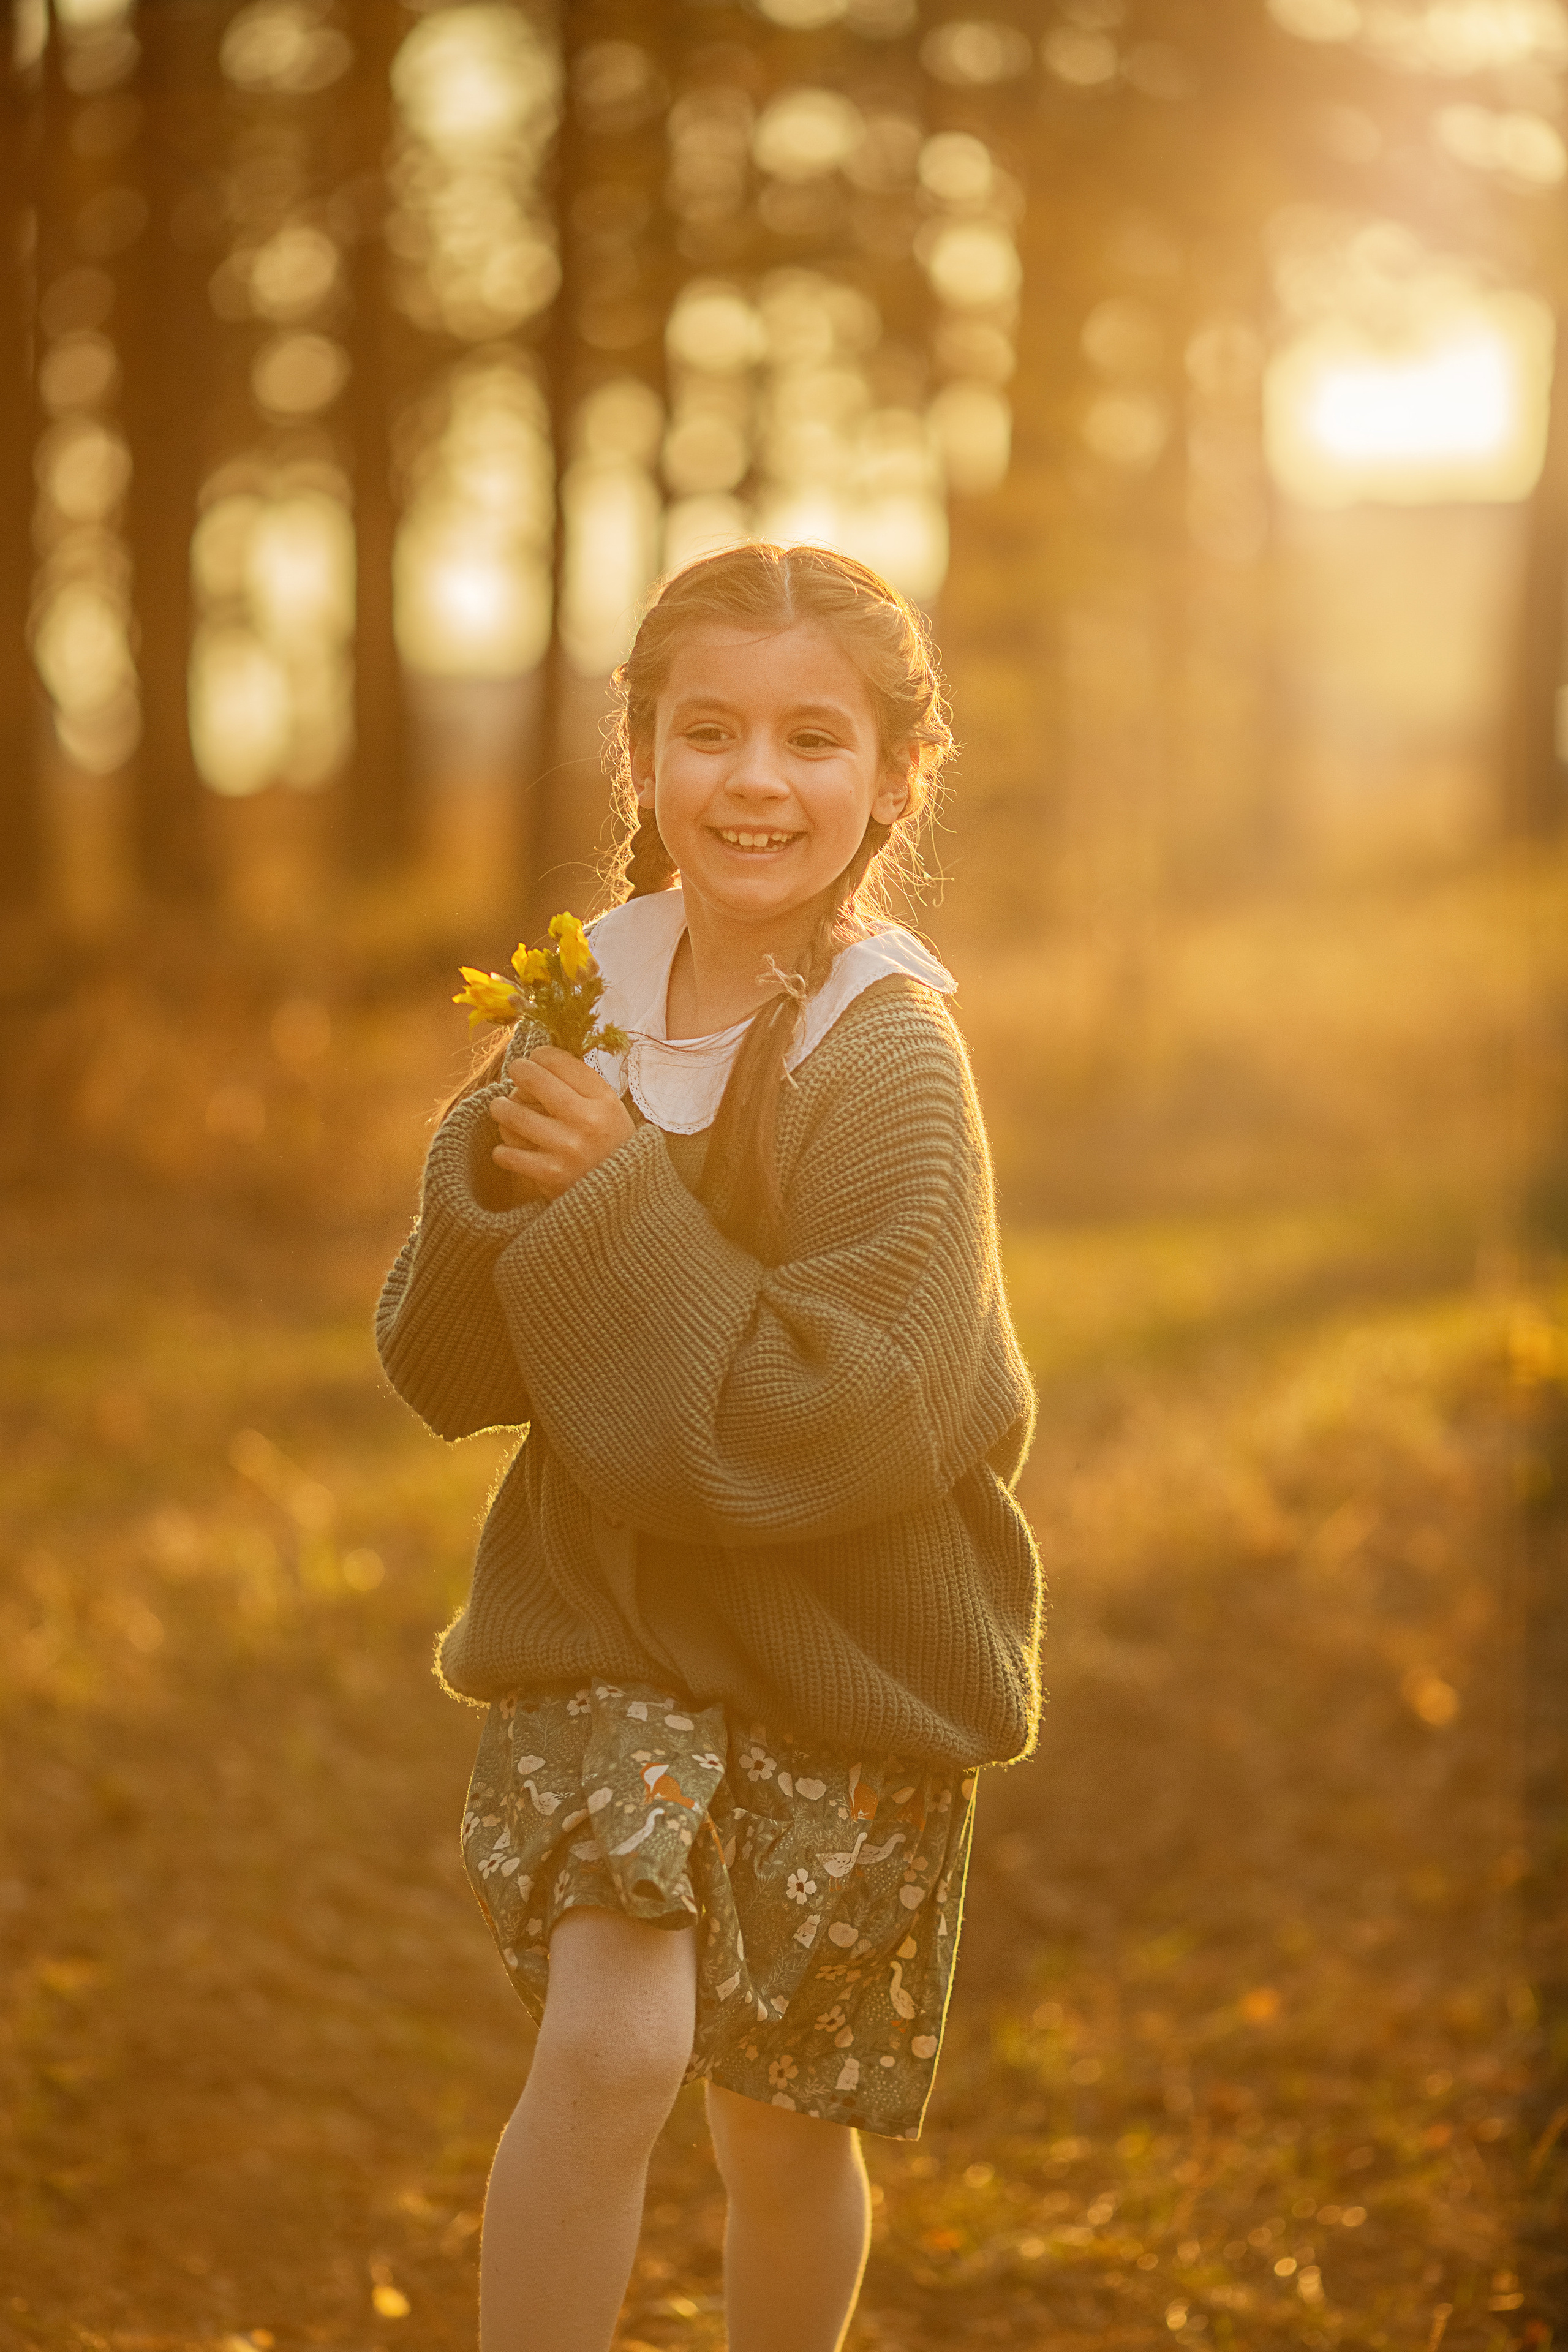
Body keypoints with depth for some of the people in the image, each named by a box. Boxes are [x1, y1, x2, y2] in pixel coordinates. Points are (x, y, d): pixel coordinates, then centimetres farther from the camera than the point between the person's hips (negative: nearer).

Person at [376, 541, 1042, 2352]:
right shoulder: (590, 997, -3)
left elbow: (844, 1426, -25)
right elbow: (443, 1368, 0)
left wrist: (617, 1206, -24)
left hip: (852, 1651, -2)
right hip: (603, 1610, 2)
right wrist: (502, 1175, -19)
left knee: (782, 2123, 12)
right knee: (613, 2044, -18)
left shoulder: (889, 1064, -17)